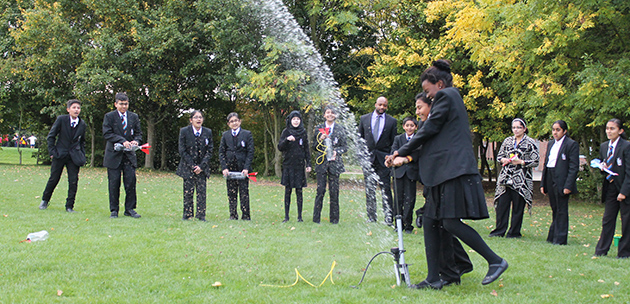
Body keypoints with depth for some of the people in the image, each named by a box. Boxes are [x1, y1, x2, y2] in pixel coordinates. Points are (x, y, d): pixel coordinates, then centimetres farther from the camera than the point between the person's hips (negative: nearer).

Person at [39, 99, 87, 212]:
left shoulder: (82, 124, 5)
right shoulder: (61, 119, -4)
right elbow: (51, 136, 1)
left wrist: (82, 156, 8)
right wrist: (52, 151, -5)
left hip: (74, 156, 2)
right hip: (60, 155, -2)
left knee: (73, 182, -3)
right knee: (53, 179, 6)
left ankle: (69, 206, 6)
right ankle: (45, 200, 27)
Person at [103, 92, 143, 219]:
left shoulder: (134, 117, 12)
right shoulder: (109, 117, 1)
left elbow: (138, 133, 11)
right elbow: (107, 134, -10)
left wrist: (135, 141, -13)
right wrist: (122, 141, -21)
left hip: (129, 155, 2)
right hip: (114, 155, -2)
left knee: (131, 182, -2)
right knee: (114, 183, 1)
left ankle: (130, 209, 8)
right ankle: (114, 210, 10)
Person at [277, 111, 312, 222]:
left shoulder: (303, 132, 8)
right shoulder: (286, 132, 3)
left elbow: (306, 149, 11)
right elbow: (280, 147, -4)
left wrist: (308, 164, 5)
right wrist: (287, 140, -22)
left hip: (299, 165, 1)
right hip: (288, 165, -1)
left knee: (299, 190, 1)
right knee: (288, 190, 1)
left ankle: (300, 216, 5)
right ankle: (286, 216, 6)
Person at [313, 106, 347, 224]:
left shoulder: (340, 129, 7)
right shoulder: (318, 128, 8)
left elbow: (344, 146, 9)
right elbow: (314, 147, 10)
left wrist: (337, 152, -10)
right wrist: (320, 140, -10)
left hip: (334, 162, 0)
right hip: (321, 162, 0)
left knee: (334, 191, 0)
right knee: (320, 190, -4)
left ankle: (334, 218, 9)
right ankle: (316, 217, 4)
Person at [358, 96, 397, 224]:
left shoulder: (392, 121, 5)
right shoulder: (364, 119, 8)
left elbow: (393, 141, 7)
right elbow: (359, 138, 13)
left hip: (384, 159, -1)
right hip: (368, 158, 1)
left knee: (386, 188, -3)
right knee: (369, 189, 4)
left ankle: (388, 217, 0)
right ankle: (371, 217, 10)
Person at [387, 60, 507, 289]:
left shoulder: (445, 96, -4)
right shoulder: (452, 98, 25)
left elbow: (429, 129, -8)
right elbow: (436, 137, 23)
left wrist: (402, 152, 1)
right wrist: (408, 158, 19)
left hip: (454, 170, -10)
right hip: (444, 172, 10)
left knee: (451, 221, -13)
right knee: (430, 221, 7)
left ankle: (495, 261, -5)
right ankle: (433, 278, 8)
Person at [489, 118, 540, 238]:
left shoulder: (530, 143, 0)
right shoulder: (508, 141, 12)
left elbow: (535, 162, -2)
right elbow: (499, 156, 19)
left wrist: (521, 162, -13)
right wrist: (504, 160, -3)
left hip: (521, 180, -3)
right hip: (506, 178, 4)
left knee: (518, 207, 0)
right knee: (502, 204, 1)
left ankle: (514, 232, 9)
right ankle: (499, 230, 9)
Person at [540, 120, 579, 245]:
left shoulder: (572, 144, -6)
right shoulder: (550, 144, 16)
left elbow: (574, 167, -11)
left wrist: (568, 186, -17)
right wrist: (543, 183, 12)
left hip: (562, 182, -7)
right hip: (550, 179, 7)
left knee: (561, 211, -2)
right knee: (555, 210, 13)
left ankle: (560, 239, 2)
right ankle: (552, 237, 20)